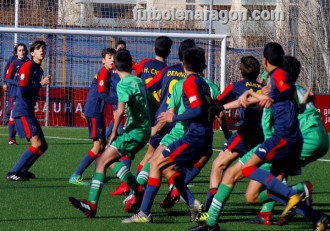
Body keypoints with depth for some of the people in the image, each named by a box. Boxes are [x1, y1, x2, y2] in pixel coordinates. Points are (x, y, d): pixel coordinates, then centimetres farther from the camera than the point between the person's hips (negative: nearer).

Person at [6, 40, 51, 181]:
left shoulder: (39, 70, 16)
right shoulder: (27, 66, -11)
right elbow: (23, 90, -19)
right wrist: (41, 84, -16)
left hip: (29, 112, 10)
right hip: (22, 112, -10)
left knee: (43, 146, 10)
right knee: (37, 144, -18)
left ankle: (22, 170, 20)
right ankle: (13, 173, -14)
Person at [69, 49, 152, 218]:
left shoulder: (123, 84, -12)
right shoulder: (139, 81, 14)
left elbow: (120, 110, -25)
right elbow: (150, 103, 23)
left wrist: (114, 132, -14)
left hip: (134, 132, -8)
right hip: (145, 131, 9)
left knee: (102, 161, -9)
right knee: (111, 159, 17)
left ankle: (92, 204, -16)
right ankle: (138, 190, 12)